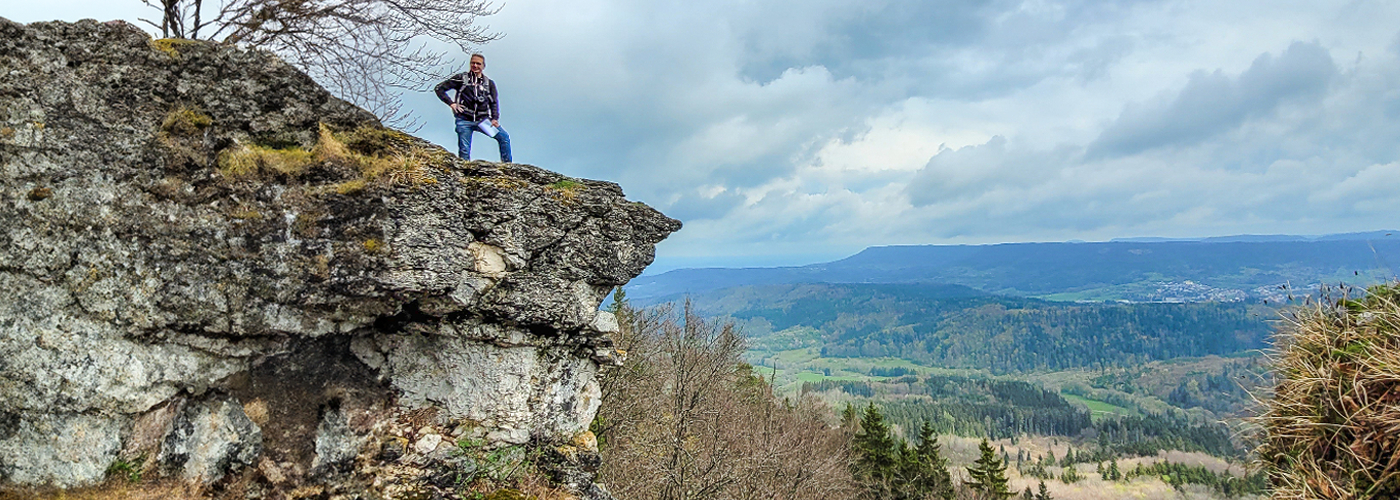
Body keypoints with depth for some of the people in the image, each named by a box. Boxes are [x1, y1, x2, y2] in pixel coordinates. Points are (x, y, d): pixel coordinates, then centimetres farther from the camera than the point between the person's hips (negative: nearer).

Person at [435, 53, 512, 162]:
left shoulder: (489, 83, 13)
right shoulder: (461, 78, 6)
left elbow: (494, 102, 12)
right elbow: (439, 89, 7)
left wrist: (495, 118, -4)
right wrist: (451, 103, -4)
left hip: (482, 120, 2)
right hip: (464, 121, -2)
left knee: (504, 137, -14)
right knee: (464, 150, -6)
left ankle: (507, 164, -8)